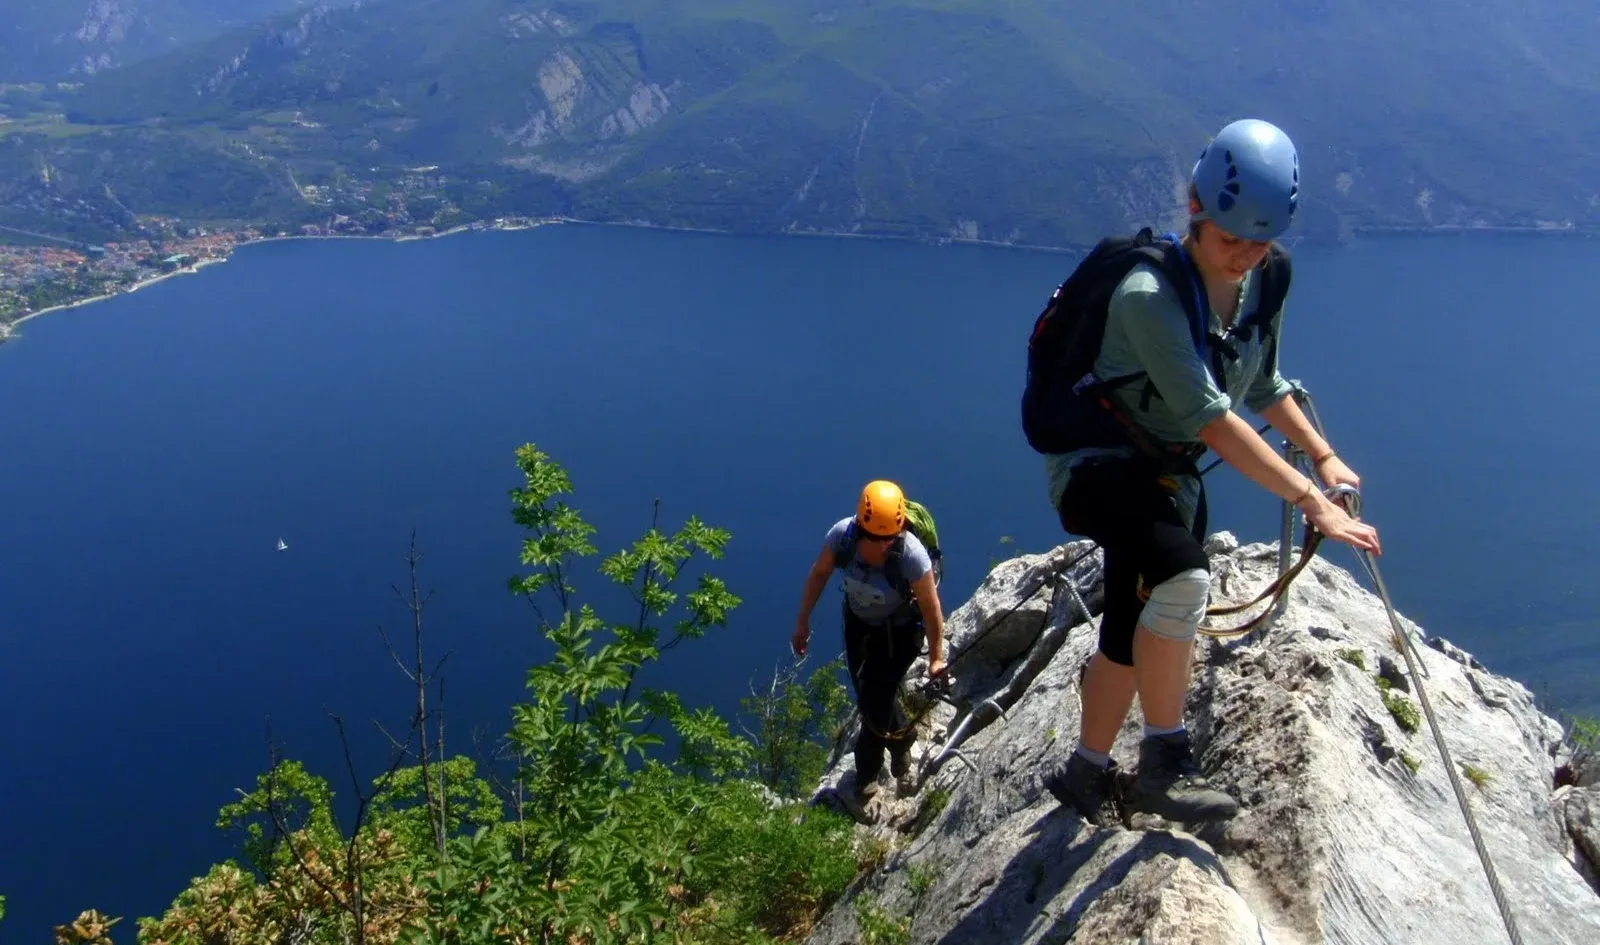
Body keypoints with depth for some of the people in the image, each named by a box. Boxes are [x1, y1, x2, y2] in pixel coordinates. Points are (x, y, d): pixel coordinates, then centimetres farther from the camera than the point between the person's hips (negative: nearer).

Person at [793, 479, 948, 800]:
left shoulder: (912, 554, -37)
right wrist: (803, 622, -3)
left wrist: (936, 657, -14)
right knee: (868, 697, 14)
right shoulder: (842, 534, -28)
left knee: (874, 701, -7)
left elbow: (931, 607, -23)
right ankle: (902, 740, 44)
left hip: (899, 631, -4)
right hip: (858, 622, 4)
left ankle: (867, 773, 22)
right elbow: (818, 574, -9)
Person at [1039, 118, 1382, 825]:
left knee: (1132, 633, 14)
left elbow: (1262, 386, 15)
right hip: (1096, 461, -8)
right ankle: (1165, 763, -17)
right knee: (1183, 578, -33)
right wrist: (1311, 501, -33)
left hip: (1169, 473, 8)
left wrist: (1323, 455, 5)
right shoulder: (1149, 294, -26)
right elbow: (1211, 418, -32)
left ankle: (1085, 773, 32)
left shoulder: (1262, 286, -2)